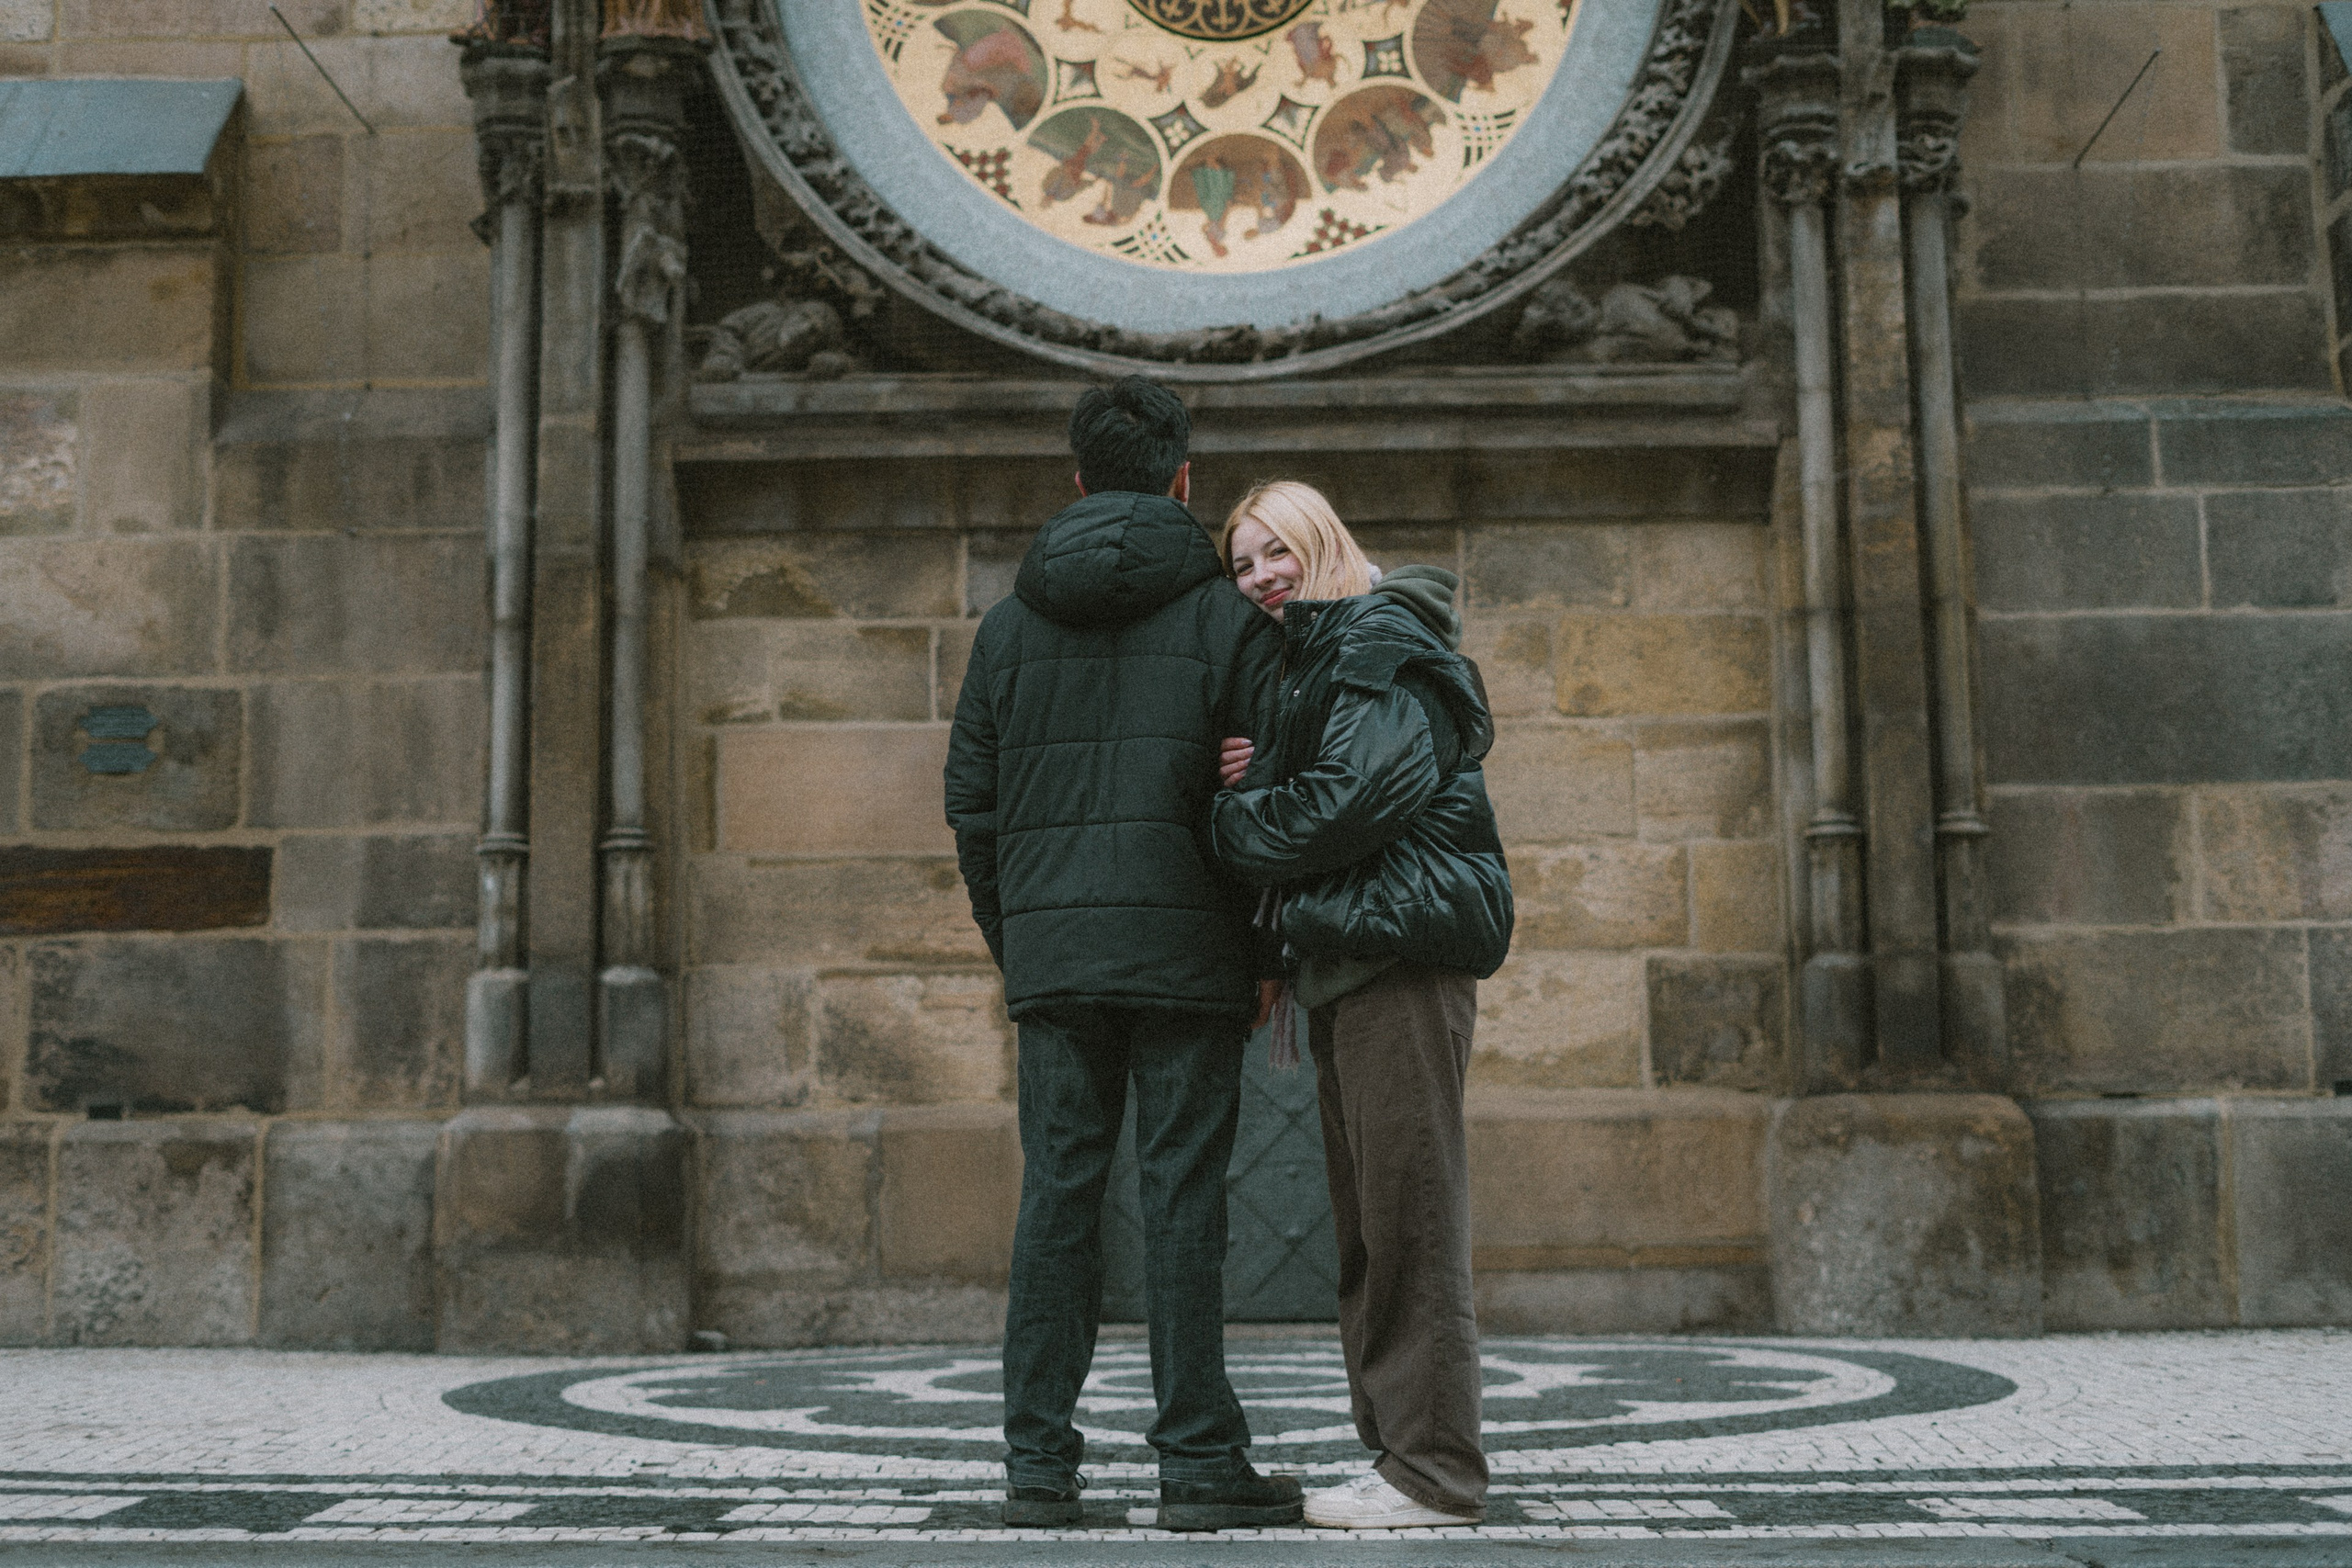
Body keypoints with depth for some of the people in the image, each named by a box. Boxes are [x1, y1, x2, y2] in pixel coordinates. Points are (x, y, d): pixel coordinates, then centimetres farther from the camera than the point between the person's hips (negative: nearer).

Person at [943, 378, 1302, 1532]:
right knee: (1183, 1197, -1)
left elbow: (972, 805, 9)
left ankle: (1038, 1461, 6)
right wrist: (1272, 952, 6)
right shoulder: (1224, 616, 1)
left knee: (1059, 1195, 5)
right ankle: (1199, 1461, 2)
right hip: (1186, 948, -3)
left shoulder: (1012, 622, 10)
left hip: (1053, 950, 3)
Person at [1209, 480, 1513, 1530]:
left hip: (1401, 959, -10)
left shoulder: (1383, 646, -6)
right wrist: (1254, 777, 0)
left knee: (1408, 1211, -10)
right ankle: (1398, 1448, 16)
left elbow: (1347, 802, -17)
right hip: (1345, 968, 10)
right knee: (1368, 1227, 10)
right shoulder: (1311, 664, 24)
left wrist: (1230, 822, -4)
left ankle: (1435, 1473, -6)